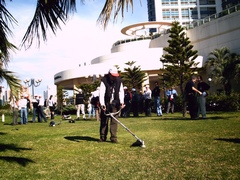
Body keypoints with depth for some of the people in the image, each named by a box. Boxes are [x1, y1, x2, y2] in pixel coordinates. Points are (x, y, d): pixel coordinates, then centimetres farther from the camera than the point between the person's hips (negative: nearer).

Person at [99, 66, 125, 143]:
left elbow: (121, 91, 1)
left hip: (115, 104, 2)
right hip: (106, 104, -2)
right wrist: (102, 104, -29)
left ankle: (113, 137, 2)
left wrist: (121, 102, -12)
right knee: (104, 121, 5)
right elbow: (101, 93, -19)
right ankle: (103, 137, 16)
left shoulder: (119, 81, 0)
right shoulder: (104, 81, -11)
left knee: (114, 121, -2)